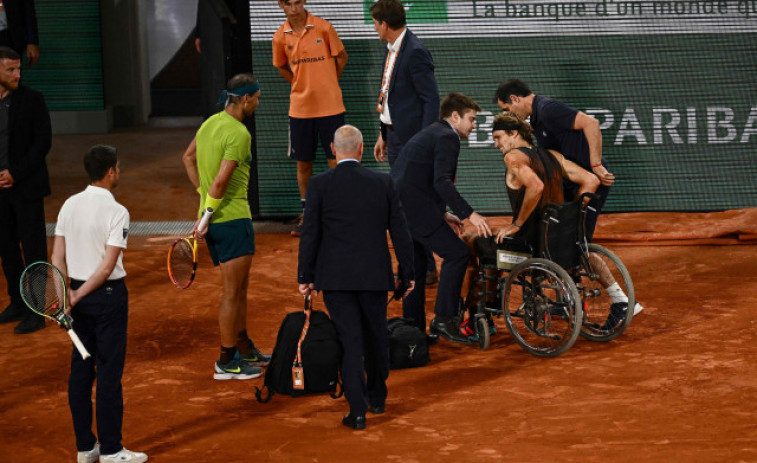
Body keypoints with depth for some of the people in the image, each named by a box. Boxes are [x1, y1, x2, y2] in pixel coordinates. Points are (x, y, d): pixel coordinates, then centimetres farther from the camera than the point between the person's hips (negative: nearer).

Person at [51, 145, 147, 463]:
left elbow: (58, 257, 1)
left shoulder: (69, 206, 4)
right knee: (109, 373, -1)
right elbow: (107, 266, -18)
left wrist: (68, 294, -5)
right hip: (108, 295, -7)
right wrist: (77, 297, -14)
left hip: (80, 295, 7)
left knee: (80, 370, 10)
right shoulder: (116, 212, -15)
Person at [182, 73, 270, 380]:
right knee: (232, 292, -2)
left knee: (239, 288, 19)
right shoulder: (239, 133, -18)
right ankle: (226, 362, 3)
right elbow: (221, 181, -23)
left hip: (214, 217, 9)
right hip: (233, 218, -9)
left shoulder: (210, 122, 10)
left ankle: (245, 349, 29)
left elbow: (188, 158, 24)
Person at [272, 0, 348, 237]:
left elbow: (341, 57, 6)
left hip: (329, 105, -2)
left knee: (335, 160, 0)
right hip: (300, 108, 2)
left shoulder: (323, 27, -8)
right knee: (303, 163, 8)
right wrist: (302, 86, 9)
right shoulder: (281, 36, -1)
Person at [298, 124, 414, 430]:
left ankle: (358, 410, -5)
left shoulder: (320, 185, -6)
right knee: (375, 336, 18)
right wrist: (407, 273, 10)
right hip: (375, 275, 2)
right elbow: (399, 231, 2)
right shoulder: (383, 183, -1)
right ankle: (376, 397, 33)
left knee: (350, 341, 0)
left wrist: (305, 276, 3)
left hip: (335, 278, -1)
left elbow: (310, 233, -5)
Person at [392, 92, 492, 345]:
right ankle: (443, 318, -10)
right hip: (414, 207, -11)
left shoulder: (431, 133, 25)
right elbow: (442, 182, -21)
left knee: (415, 265, 18)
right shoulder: (447, 137, -7)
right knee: (456, 252, -8)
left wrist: (443, 214, 25)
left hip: (396, 204, 11)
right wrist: (469, 214, -23)